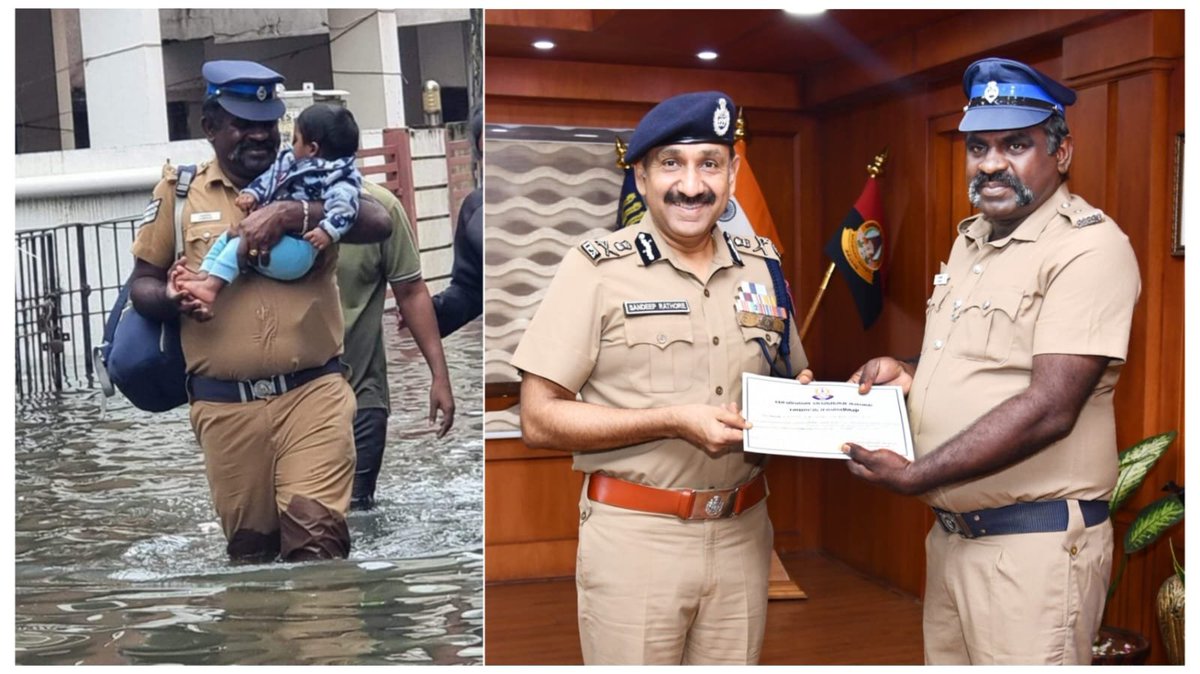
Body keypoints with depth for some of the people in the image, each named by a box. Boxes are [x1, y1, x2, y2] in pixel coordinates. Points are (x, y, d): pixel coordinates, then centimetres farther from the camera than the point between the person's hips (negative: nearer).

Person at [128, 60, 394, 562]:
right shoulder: (178, 190, 8)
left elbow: (378, 223, -11)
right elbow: (142, 282, 12)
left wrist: (291, 214, -22)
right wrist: (170, 298, -11)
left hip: (313, 390, -1)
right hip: (224, 405, 2)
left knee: (317, 530, -13)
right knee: (248, 543, 14)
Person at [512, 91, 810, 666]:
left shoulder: (762, 265, 6)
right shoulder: (598, 268, -8)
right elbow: (539, 420, -12)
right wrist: (672, 421, -20)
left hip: (744, 532, 5)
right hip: (634, 535, -4)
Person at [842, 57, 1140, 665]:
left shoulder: (1090, 246, -14)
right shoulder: (970, 239, 13)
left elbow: (1048, 409, -22)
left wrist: (914, 476, -21)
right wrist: (909, 374, 2)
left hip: (1034, 545, -8)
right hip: (950, 534, 8)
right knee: (946, 659, 17)